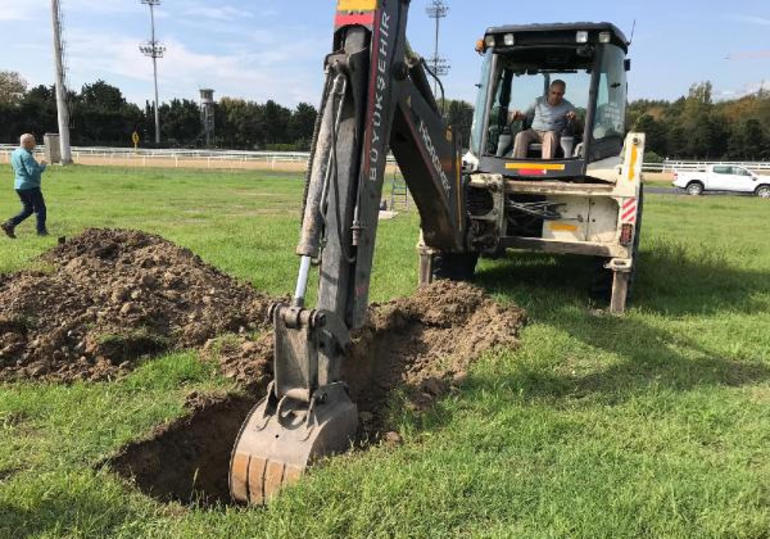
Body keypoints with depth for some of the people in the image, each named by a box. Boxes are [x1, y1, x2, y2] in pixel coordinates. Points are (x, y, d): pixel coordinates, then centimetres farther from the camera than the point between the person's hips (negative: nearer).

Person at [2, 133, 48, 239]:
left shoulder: (15, 153, 12)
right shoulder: (25, 155, -18)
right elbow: (32, 172, -25)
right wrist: (42, 166, -8)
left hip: (19, 185, 9)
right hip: (30, 186, -9)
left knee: (27, 209, 17)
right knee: (40, 208, 4)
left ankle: (10, 224, 5)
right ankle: (41, 231, 8)